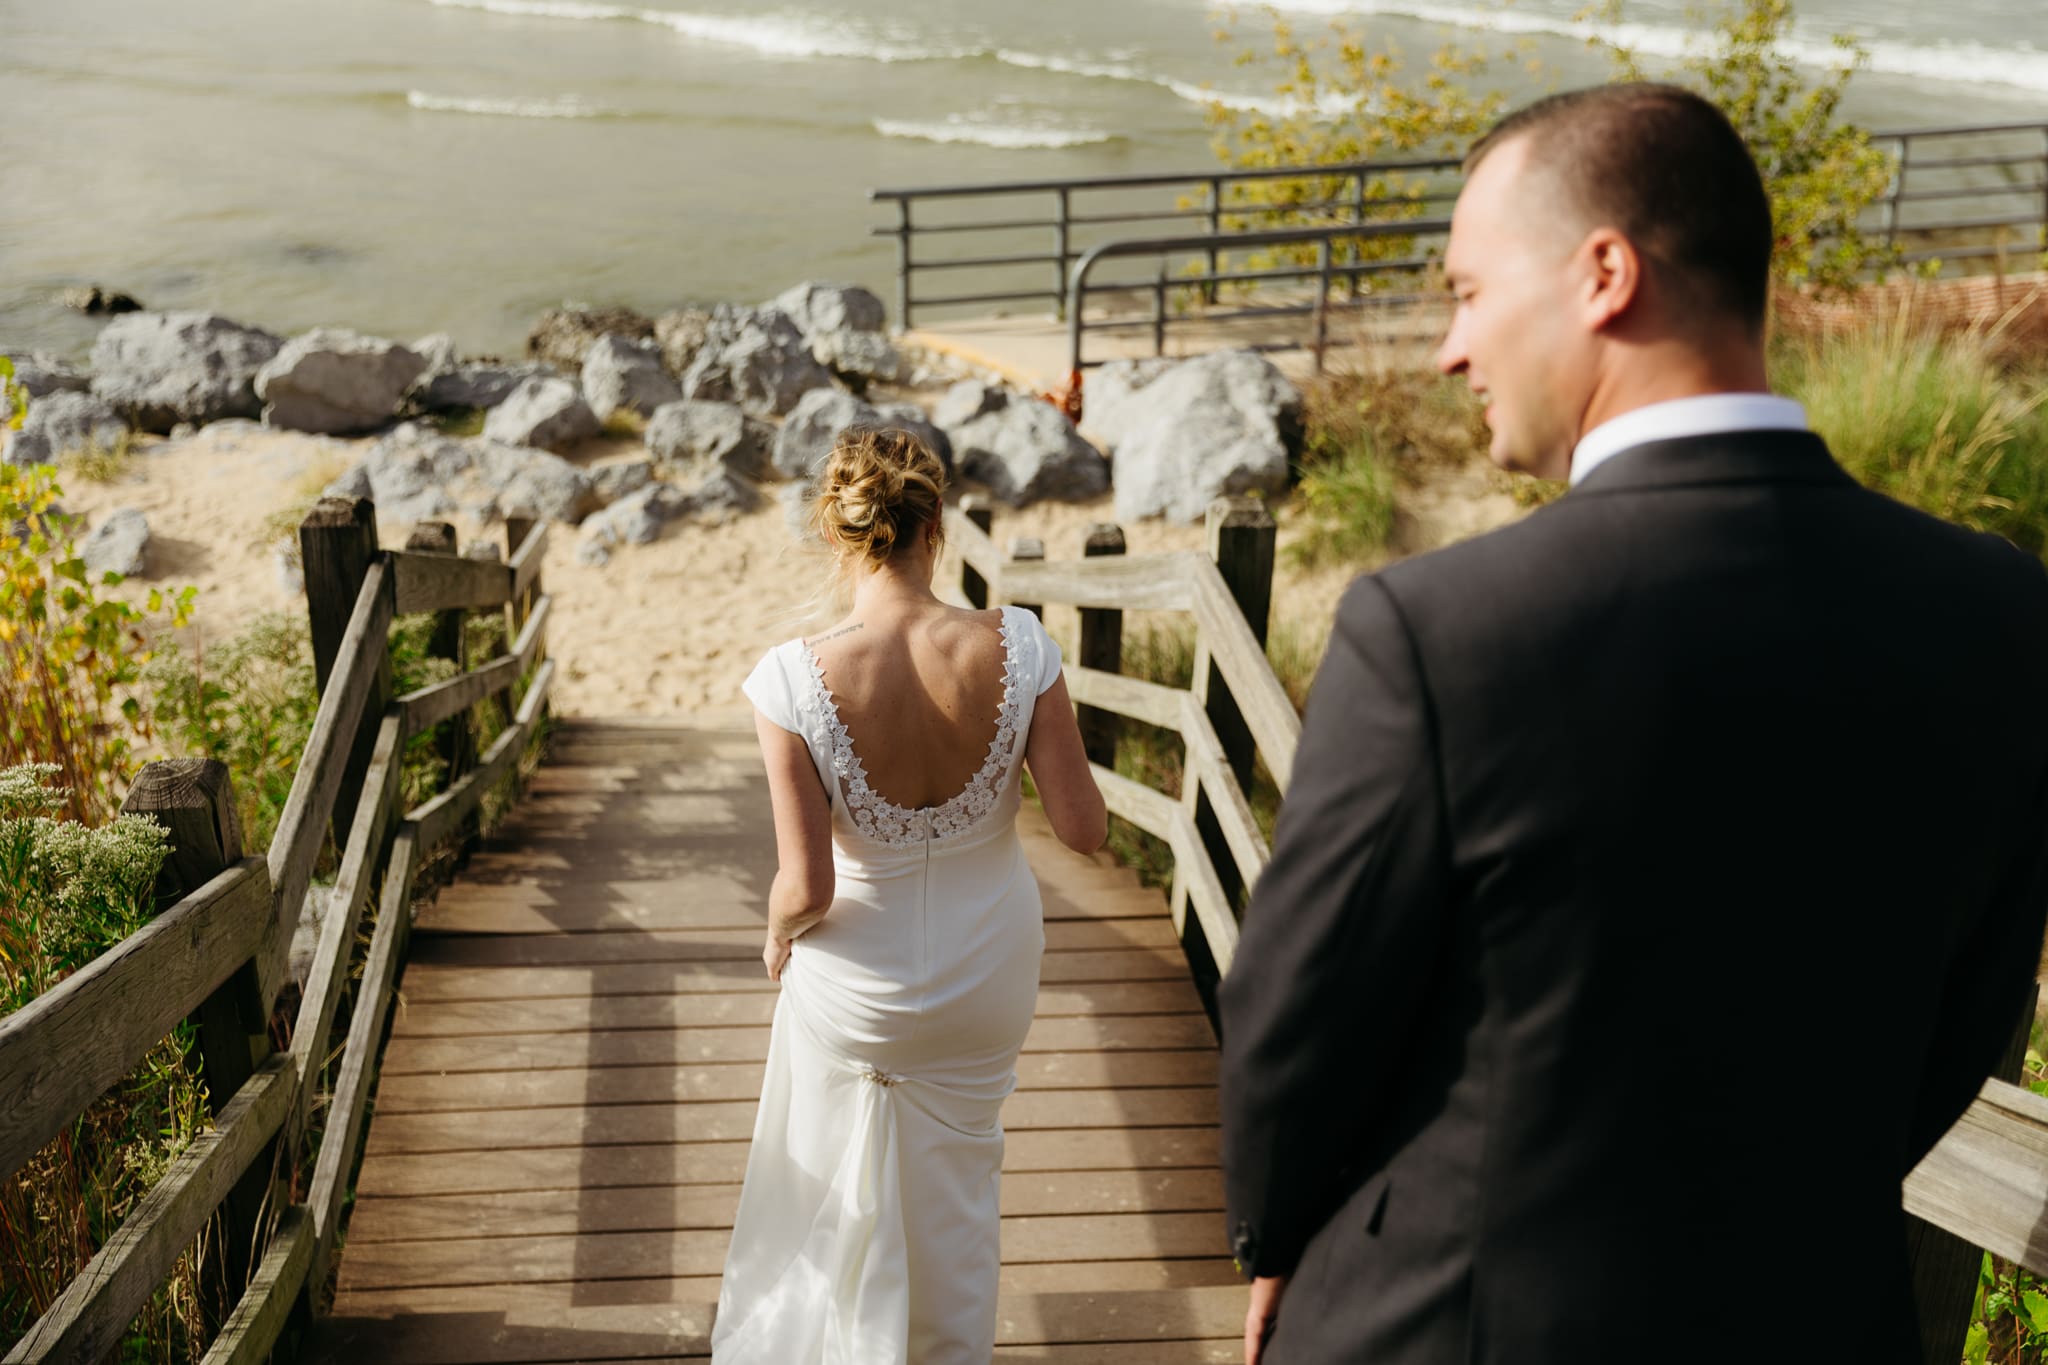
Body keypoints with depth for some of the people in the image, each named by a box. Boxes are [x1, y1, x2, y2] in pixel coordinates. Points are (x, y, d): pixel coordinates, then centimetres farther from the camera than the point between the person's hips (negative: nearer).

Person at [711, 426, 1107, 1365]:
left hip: (858, 982, -2)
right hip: (988, 968, 2)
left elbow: (806, 888, -23)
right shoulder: (1015, 648, -22)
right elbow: (1084, 829, -16)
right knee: (957, 1186, 29)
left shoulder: (796, 680, -27)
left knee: (840, 1188, 27)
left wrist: (780, 934, 0)